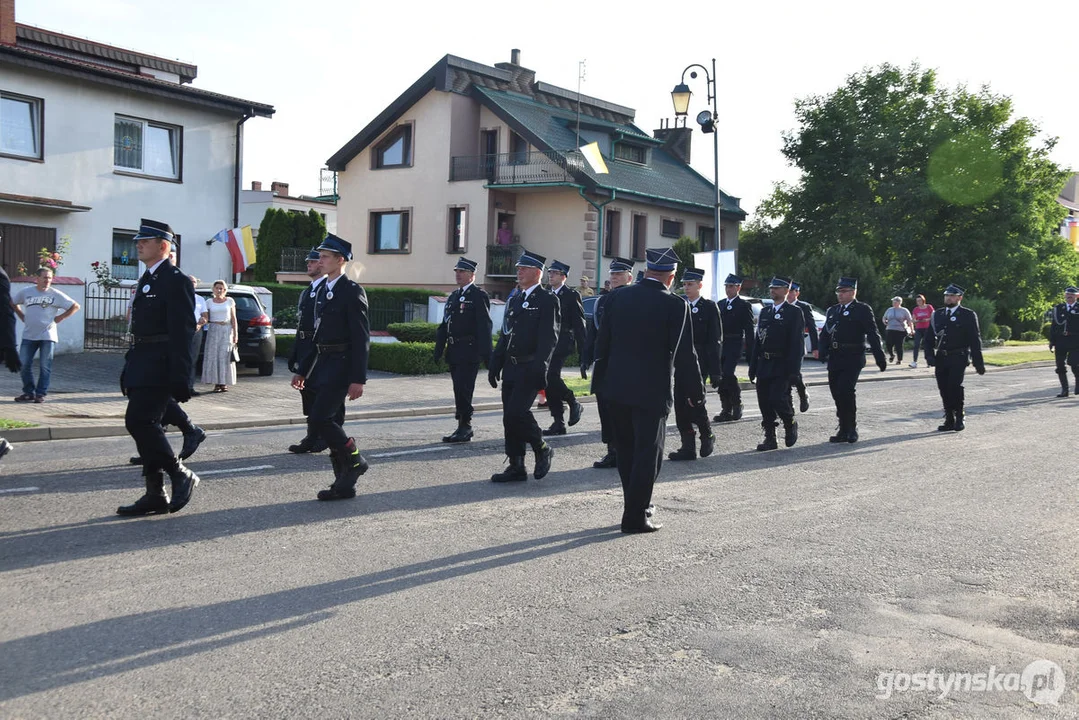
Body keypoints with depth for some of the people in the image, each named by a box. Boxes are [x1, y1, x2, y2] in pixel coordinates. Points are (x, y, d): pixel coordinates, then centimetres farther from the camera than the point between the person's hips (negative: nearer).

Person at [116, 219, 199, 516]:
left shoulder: (176, 281, -11)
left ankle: (181, 475, -1)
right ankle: (155, 495, 15)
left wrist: (181, 378, -21)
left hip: (159, 366, -10)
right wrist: (130, 368, 19)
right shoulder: (146, 280, 18)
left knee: (139, 420, -15)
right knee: (145, 424, 9)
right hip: (141, 367, 10)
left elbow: (182, 333, -17)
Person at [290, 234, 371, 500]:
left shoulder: (352, 291, -10)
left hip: (342, 363, -9)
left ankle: (354, 460, 5)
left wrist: (358, 379, -19)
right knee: (319, 422, 8)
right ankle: (345, 484, 16)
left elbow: (362, 339, -14)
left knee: (319, 419, -17)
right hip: (322, 363, 9)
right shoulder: (322, 289, 15)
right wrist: (302, 370, 17)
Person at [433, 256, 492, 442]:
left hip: (469, 352, -8)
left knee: (463, 390, -10)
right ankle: (464, 427, 18)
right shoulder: (453, 296, 17)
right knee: (460, 390, 11)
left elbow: (484, 326, -12)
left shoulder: (479, 296, -6)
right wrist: (438, 350, 15)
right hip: (454, 351, 8)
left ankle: (465, 427, -3)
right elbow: (444, 326, 19)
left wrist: (486, 354, -17)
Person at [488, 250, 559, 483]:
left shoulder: (547, 301, -6)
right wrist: (495, 365, 15)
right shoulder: (515, 300, 17)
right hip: (511, 368, 8)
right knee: (510, 417, 7)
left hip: (530, 369, -8)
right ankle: (516, 467, 14)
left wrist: (539, 368, -22)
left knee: (517, 413, -15)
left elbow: (549, 338, -14)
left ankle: (542, 449, 8)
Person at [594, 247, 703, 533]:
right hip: (652, 391, -5)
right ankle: (635, 516, 6)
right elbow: (685, 354, -11)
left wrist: (601, 380, 17)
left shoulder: (617, 297, 2)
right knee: (648, 453, 4)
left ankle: (637, 503, 31)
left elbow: (602, 343, 7)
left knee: (625, 450, 17)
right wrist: (695, 390, 0)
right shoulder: (676, 306, -11)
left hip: (617, 387, 5)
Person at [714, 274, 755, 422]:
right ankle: (726, 410, 10)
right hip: (720, 344, 6)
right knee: (721, 376, 4)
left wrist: (750, 353, -7)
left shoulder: (744, 306, 0)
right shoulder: (720, 304, 16)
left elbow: (749, 330, -3)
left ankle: (737, 406, -1)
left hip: (735, 345, -6)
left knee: (728, 373, -18)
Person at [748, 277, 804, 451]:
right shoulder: (765, 311, 15)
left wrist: (793, 369, -16)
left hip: (782, 366, -6)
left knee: (777, 399, -15)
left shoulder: (794, 312, -2)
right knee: (764, 402, 4)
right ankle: (770, 438, 13)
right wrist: (753, 367, 10)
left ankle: (790, 424, 14)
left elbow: (796, 343, -8)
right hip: (764, 365, 6)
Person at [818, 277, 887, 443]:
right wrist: (823, 353, -1)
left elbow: (872, 335, -5)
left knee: (846, 390, -16)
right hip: (834, 359, 6)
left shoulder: (862, 310, -1)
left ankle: (851, 429, -2)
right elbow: (825, 334, 15)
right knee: (837, 393, 7)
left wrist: (880, 358, -9)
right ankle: (844, 430, 17)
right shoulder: (832, 311, 18)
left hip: (852, 359, -6)